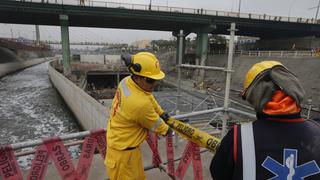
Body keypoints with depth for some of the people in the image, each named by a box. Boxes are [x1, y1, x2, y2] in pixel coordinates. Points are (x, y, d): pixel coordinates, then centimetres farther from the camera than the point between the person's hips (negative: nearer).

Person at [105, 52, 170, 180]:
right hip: (123, 151, -8)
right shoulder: (140, 103, -36)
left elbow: (149, 97, 6)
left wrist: (161, 113, 15)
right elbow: (156, 125, -15)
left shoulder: (126, 81, -11)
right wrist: (166, 130, 6)